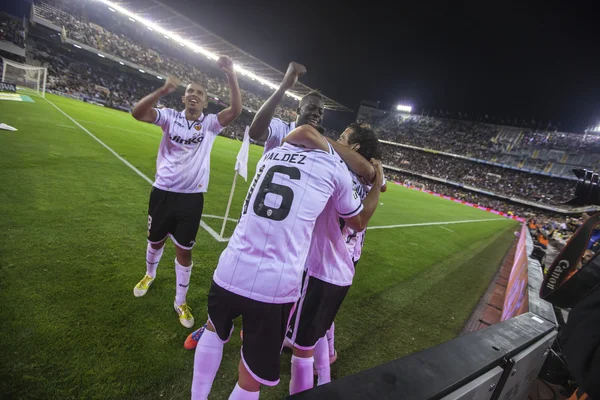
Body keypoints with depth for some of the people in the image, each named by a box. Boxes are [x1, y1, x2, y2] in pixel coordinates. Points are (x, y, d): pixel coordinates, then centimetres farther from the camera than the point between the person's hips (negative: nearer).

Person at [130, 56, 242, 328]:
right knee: (156, 241, 21)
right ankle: (149, 275, 53)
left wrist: (231, 76, -25)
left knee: (184, 251, 7)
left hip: (191, 197, -1)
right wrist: (163, 90, -28)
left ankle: (180, 302, 25)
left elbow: (236, 110, -15)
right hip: (163, 192, 1)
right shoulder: (170, 116, 1)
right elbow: (137, 113, -15)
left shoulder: (210, 123, 0)